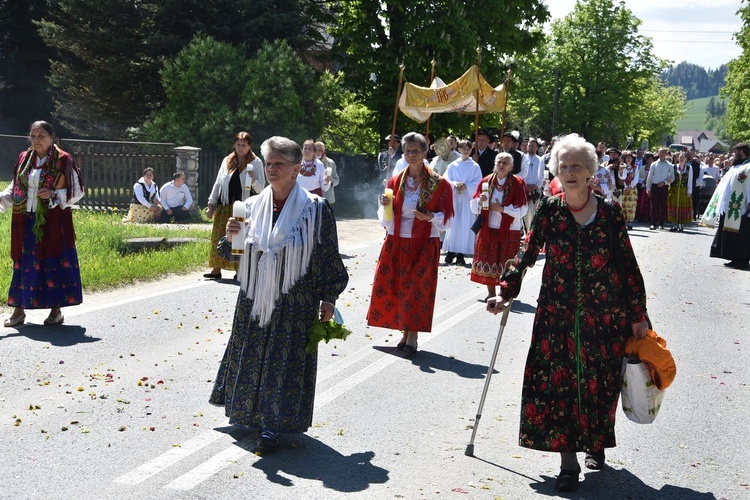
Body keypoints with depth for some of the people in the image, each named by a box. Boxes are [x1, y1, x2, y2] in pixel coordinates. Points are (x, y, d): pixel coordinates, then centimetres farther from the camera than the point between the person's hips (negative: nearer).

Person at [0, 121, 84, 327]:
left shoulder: (64, 161, -3)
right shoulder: (24, 159, 10)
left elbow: (77, 191, -1)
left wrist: (54, 194, -16)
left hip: (53, 223, -4)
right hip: (26, 222, 4)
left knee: (54, 263, -1)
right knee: (23, 263, 6)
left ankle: (56, 310, 8)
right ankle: (18, 310, 12)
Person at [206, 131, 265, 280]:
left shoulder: (256, 163, 1)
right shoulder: (227, 161, 10)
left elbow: (261, 188, -1)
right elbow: (218, 184, 13)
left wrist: (253, 180, -22)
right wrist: (211, 204, 8)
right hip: (225, 206, 3)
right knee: (219, 237, 1)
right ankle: (216, 269, 7)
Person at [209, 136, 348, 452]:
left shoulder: (315, 209, -8)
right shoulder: (253, 207, 4)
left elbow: (328, 258, -4)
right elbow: (233, 255, 8)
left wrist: (328, 298, -5)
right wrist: (230, 237, -13)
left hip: (294, 304, -4)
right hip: (254, 300, 5)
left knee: (285, 360, -1)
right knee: (251, 356, 14)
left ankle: (272, 426, 6)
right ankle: (251, 413, 34)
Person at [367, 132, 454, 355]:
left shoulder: (440, 184, -3)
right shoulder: (395, 182, 6)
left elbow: (446, 219, -1)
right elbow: (386, 221, 9)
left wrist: (430, 217, -20)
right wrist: (386, 206, -11)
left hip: (424, 246, -3)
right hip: (396, 244, 3)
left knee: (417, 288, -4)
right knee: (395, 287, 3)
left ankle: (413, 335, 4)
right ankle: (405, 332, 15)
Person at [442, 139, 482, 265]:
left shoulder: (475, 167, 7)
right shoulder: (452, 166, 10)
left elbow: (477, 183, 1)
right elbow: (446, 180, 3)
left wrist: (466, 186, -15)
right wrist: (455, 184, -16)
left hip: (468, 199, -1)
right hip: (454, 198, 1)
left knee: (465, 226, -5)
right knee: (453, 225, -4)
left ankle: (461, 254, -3)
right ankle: (451, 251, 2)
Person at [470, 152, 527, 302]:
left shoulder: (518, 183, -3)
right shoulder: (486, 181, 6)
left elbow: (522, 210, -8)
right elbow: (474, 206, 8)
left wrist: (502, 208, -16)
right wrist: (480, 201, -14)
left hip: (509, 230, -3)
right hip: (488, 228, 3)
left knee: (505, 263, -1)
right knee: (488, 261, 5)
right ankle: (491, 293, 17)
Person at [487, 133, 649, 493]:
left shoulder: (609, 212, -2)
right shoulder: (549, 211, 0)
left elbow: (628, 265, 1)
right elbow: (527, 255, 6)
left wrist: (638, 314, 0)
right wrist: (505, 292, -4)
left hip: (604, 313, 0)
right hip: (557, 312, 0)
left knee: (599, 381, 8)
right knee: (557, 381, -6)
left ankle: (596, 442, 33)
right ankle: (568, 462, 0)